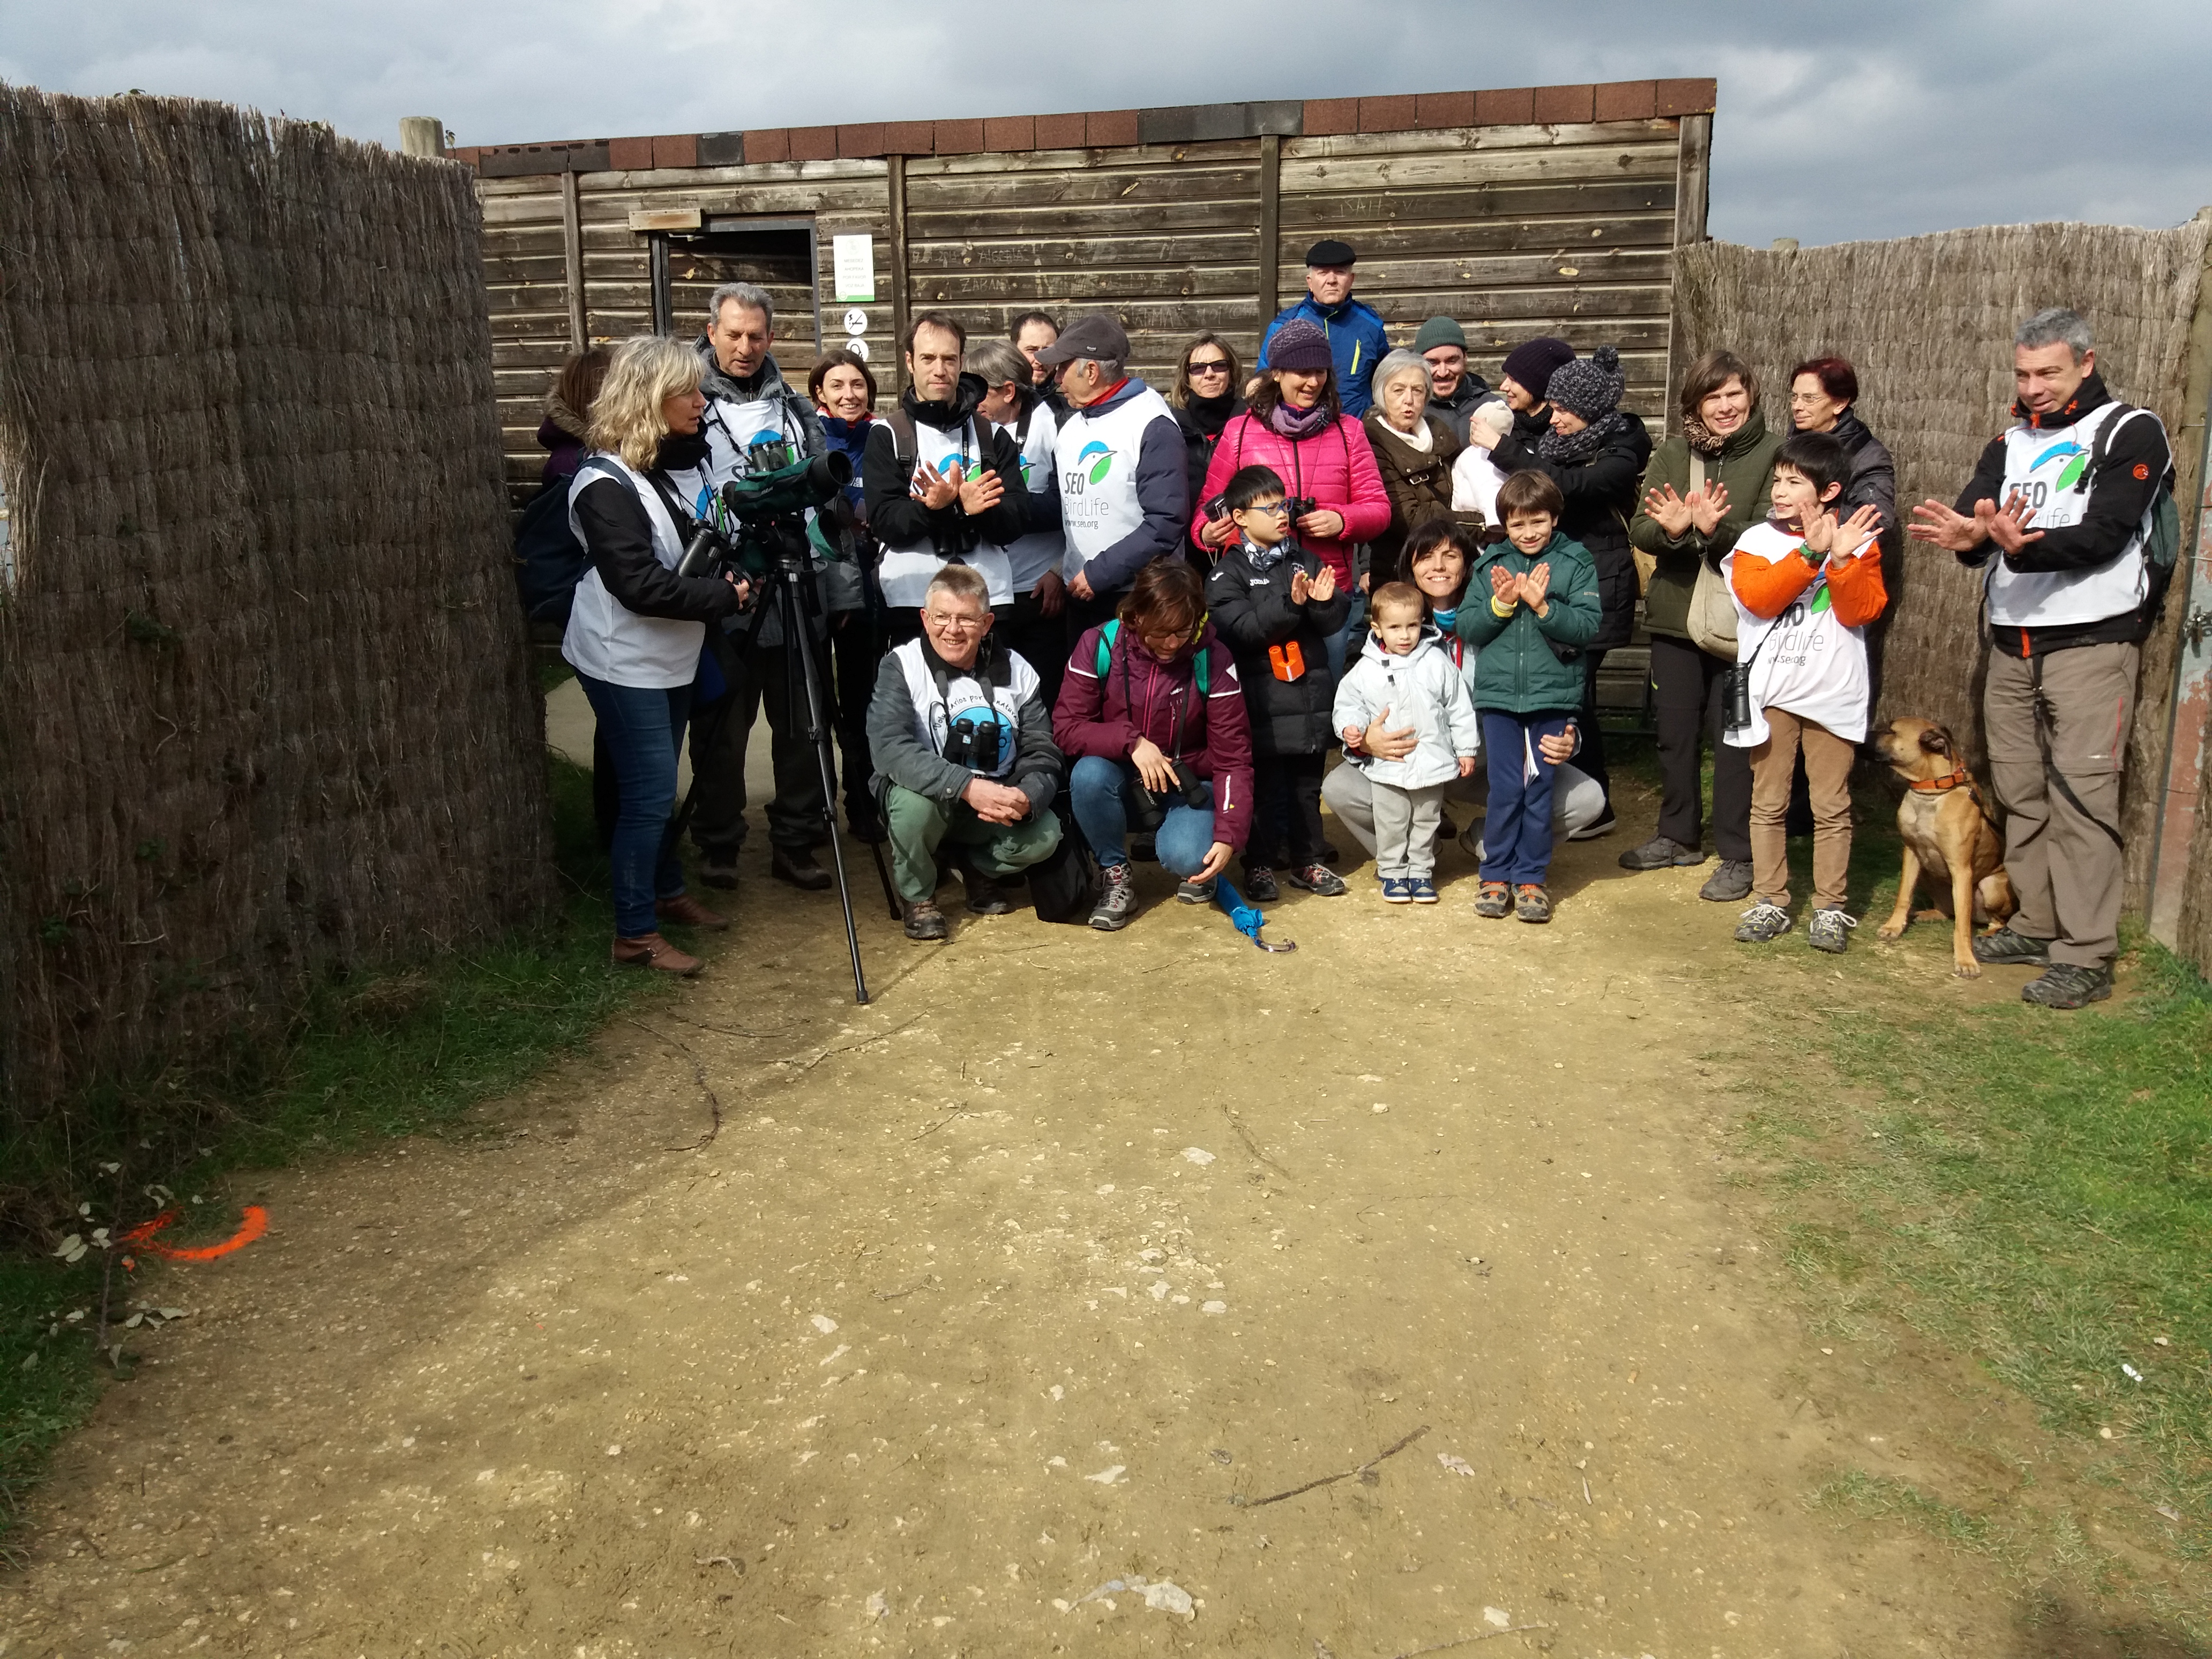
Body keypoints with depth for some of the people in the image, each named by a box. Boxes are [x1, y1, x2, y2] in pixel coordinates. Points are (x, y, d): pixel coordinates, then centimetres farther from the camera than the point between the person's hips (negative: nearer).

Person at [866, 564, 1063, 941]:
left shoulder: (1016, 671, -3)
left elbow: (1043, 754, -5)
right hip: (924, 797, -2)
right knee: (915, 797, -36)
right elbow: (889, 748, -29)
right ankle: (916, 896, -5)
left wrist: (1026, 797, -29)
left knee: (1044, 836, -24)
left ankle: (980, 870, 12)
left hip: (998, 803, 3)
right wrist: (968, 787, -39)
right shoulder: (902, 665, -14)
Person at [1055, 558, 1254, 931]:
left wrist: (1229, 837, -26)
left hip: (1187, 782, -1)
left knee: (1187, 857, -31)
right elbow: (1065, 727, -15)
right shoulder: (1099, 645, -16)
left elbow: (1233, 757, -15)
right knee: (1089, 774, -33)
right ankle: (1116, 875, -8)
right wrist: (1131, 742, -31)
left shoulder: (1212, 659, -17)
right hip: (1123, 779, 2)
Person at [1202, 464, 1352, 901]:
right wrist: (1289, 604, -24)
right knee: (1264, 787, 2)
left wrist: (1324, 602, -12)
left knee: (1307, 784, 13)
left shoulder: (1306, 561, 11)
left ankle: (1306, 860, 25)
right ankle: (1260, 865, 14)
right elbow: (1240, 627, -17)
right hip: (1262, 701, -4)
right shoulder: (1228, 573, -3)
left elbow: (1334, 622, 9)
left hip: (1310, 693, 5)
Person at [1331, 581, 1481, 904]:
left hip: (1432, 762, 1)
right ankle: (1392, 871, 24)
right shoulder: (1366, 669, -5)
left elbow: (1459, 707, 3)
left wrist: (1466, 749, 5)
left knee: (1426, 821, 13)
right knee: (1390, 824, 8)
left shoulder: (1437, 662, -3)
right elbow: (1348, 702, 6)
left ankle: (1421, 871, 28)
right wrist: (1351, 727, -16)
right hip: (1386, 767, -1)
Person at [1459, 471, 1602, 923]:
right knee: (1504, 789, 4)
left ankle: (1531, 877, 15)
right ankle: (1495, 875, 15)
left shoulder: (1575, 563, 0)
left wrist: (1543, 605, -20)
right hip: (1499, 694, 1)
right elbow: (1467, 628, 3)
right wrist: (1500, 604, -13)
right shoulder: (1490, 564, 6)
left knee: (1540, 789, 6)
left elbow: (1588, 625, -9)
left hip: (1553, 694, -1)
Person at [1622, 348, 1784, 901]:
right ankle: (1679, 835, 32)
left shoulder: (1773, 454, -7)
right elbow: (1640, 529, -3)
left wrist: (1716, 529, -31)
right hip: (1675, 613, 4)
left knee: (1733, 736, 3)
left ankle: (1737, 856, 14)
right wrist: (1671, 528, -24)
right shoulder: (1673, 452, 4)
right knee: (1674, 731, 15)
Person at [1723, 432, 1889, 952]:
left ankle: (1830, 908, 12)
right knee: (1768, 804, 7)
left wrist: (1842, 558, -18)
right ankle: (1769, 902, 16)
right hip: (1772, 692, 1)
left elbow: (1862, 611, -8)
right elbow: (1758, 598, -15)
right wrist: (1810, 552, -20)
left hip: (1833, 694, -1)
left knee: (1831, 807, 4)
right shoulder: (1757, 540, 2)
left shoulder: (1858, 542, 2)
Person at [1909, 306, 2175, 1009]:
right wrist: (1971, 536, -25)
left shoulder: (2130, 432, -4)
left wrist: (2026, 548, -34)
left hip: (2092, 640, -6)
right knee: (2020, 791, 10)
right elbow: (1971, 517, -1)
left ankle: (2086, 957, -4)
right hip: (2012, 640, 6)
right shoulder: (2012, 442, 14)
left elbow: (2105, 534, -16)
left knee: (2082, 795, -8)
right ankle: (2036, 926, 22)